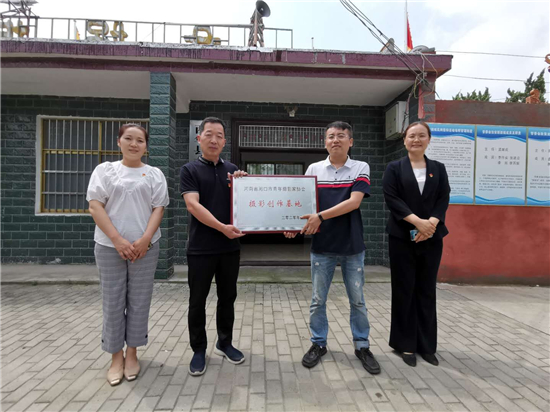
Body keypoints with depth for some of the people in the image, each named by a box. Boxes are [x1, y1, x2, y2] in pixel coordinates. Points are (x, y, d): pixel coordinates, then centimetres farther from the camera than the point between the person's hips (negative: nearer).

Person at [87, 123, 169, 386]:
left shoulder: (154, 174, 8)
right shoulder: (105, 170, 6)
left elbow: (158, 208, 2)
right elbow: (95, 207, -2)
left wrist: (145, 240, -12)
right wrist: (117, 240, -13)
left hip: (144, 247, 1)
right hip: (109, 246, 0)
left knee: (139, 302, 6)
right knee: (113, 302, 6)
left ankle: (132, 353, 23)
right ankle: (116, 357, 21)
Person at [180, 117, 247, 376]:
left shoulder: (232, 169, 10)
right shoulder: (190, 170, -2)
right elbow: (193, 205, -14)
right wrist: (222, 227, -24)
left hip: (230, 247, 4)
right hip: (201, 248, -3)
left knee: (227, 297, 14)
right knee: (198, 300, 7)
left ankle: (224, 343, 32)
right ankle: (199, 350, 24)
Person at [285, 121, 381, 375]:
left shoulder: (361, 168, -2)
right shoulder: (314, 169, 3)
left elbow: (354, 202, -15)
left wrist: (320, 216, -24)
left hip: (352, 245, -1)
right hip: (322, 245, 1)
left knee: (357, 299, 12)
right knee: (318, 299, 11)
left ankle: (362, 346, 29)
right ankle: (318, 343, 30)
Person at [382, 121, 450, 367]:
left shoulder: (438, 169, 13)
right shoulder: (394, 168, 4)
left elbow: (444, 199, 3)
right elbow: (391, 198, -7)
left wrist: (431, 223, -15)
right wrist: (417, 221, -18)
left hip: (431, 237, 3)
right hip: (402, 237, -2)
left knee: (427, 291, 8)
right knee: (404, 290, 3)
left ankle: (426, 345, 21)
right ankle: (406, 344, 16)